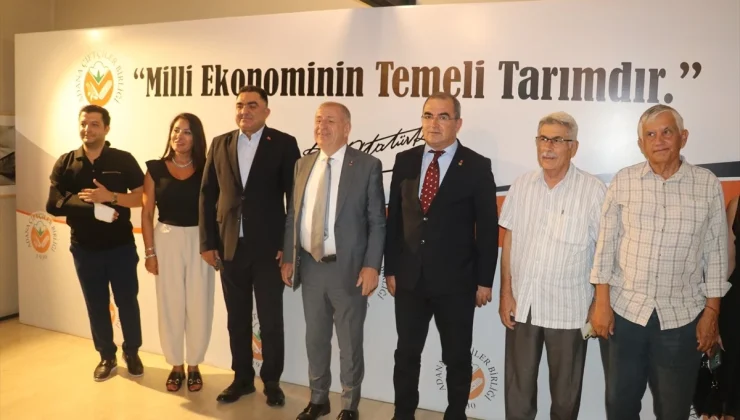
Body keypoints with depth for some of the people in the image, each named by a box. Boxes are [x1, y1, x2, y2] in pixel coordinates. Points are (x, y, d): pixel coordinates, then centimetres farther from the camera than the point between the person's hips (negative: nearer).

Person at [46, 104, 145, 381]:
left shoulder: (123, 160, -5)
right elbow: (54, 204, -7)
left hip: (121, 246, -2)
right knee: (96, 305, 13)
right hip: (85, 248, 2)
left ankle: (132, 352, 27)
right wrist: (92, 206, -19)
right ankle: (107, 356, 29)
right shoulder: (65, 163, 1)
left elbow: (143, 197, -9)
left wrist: (110, 196, -23)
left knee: (127, 301, 8)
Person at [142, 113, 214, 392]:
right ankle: (176, 366, 25)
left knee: (198, 305, 5)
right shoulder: (156, 169, 0)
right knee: (170, 304, 8)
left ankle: (194, 366, 23)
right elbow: (146, 214, 2)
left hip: (200, 241, -1)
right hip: (167, 240, 1)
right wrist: (150, 251, -1)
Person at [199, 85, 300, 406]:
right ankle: (242, 378, 29)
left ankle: (272, 381, 24)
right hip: (230, 247, 4)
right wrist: (207, 242, 3)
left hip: (269, 247, -3)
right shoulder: (220, 144, 8)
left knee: (271, 320, 7)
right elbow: (208, 195, 8)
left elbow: (294, 198, -5)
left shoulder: (284, 144, -3)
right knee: (237, 318, 14)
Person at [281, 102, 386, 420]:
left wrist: (371, 266, -14)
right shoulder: (303, 165, 9)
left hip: (348, 269, -4)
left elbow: (377, 222, -7)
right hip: (310, 266, 5)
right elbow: (293, 215, 11)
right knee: (315, 339, 16)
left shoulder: (367, 165, -5)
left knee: (349, 343, 9)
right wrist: (288, 258, 6)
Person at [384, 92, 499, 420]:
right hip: (410, 278, 3)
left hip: (455, 281, -3)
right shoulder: (405, 161, 5)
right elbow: (394, 218, 7)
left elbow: (488, 228, -5)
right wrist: (391, 269, 4)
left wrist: (484, 280, -6)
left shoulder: (477, 166, -5)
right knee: (406, 353, 15)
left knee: (457, 358, 13)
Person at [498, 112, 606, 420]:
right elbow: (509, 241, 5)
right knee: (517, 389, 15)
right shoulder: (521, 186, 2)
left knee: (565, 393, 16)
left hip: (569, 309, -3)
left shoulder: (593, 190, -11)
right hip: (522, 305, 3)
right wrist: (506, 294, 2)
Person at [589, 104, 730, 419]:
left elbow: (716, 251, 2)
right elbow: (605, 244, -1)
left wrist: (711, 312, 0)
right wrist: (601, 303, -4)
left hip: (683, 317, 0)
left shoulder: (708, 185, -2)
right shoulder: (623, 182, -2)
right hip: (623, 310, 0)